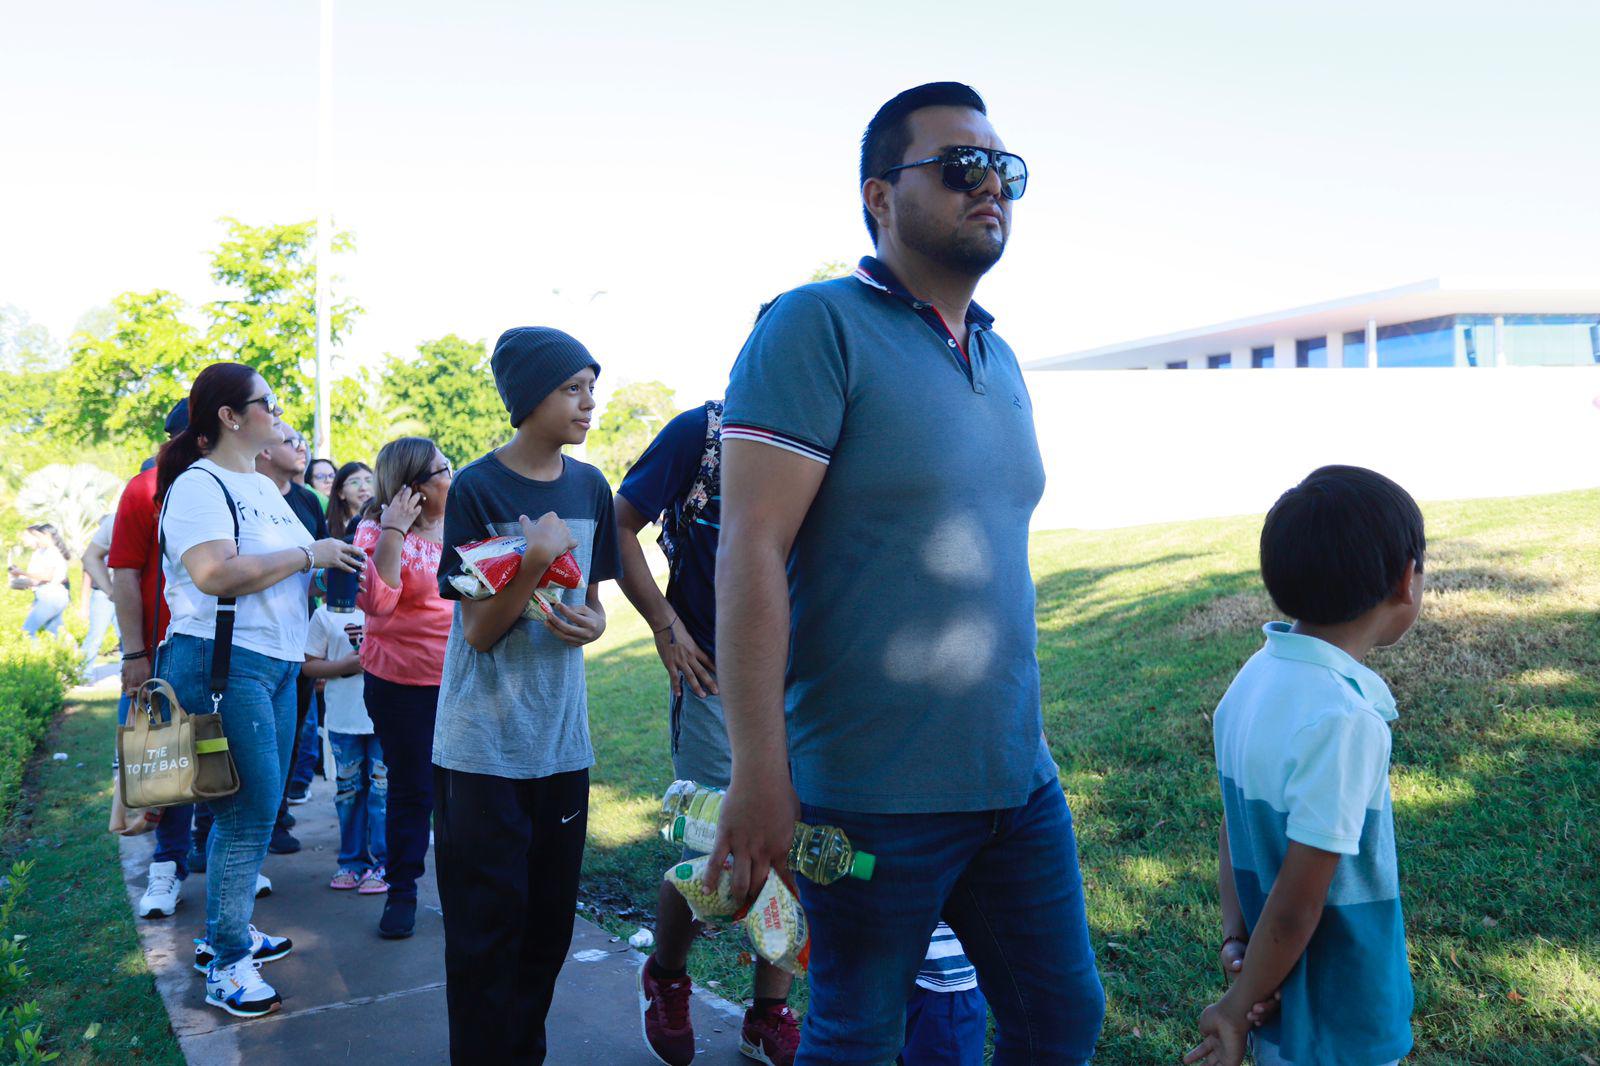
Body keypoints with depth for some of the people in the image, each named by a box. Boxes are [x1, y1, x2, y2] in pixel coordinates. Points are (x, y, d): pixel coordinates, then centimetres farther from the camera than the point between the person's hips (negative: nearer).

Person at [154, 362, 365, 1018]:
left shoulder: (266, 487, 18)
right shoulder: (199, 485, -11)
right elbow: (214, 572, -25)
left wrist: (336, 559, 7)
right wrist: (307, 554, -17)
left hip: (276, 664, 9)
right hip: (221, 662, -9)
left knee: (255, 807, 14)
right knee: (250, 808, -6)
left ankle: (224, 932, 29)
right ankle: (227, 963, 7)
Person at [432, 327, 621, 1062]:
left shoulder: (590, 488, 3)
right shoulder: (476, 490, -11)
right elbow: (478, 630, -13)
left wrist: (590, 623, -10)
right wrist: (535, 562, -28)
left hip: (562, 742, 5)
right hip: (484, 746, -5)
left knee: (549, 918, 13)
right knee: (486, 922, 3)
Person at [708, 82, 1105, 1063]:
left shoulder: (1001, 360, 12)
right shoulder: (819, 327, -12)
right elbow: (750, 552, -18)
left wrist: (1027, 729, 19)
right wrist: (760, 772, -21)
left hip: (1019, 782, 7)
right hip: (876, 797, -7)